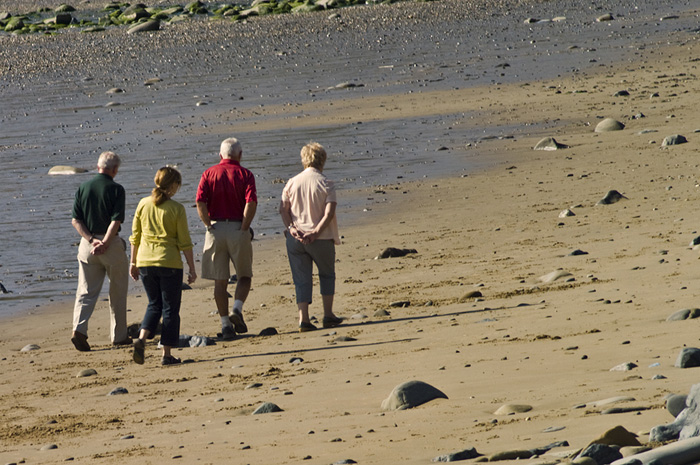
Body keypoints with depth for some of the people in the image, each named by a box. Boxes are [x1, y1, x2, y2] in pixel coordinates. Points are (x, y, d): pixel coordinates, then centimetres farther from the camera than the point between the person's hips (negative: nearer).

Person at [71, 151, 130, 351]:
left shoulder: (83, 188, 5)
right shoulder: (116, 190, -8)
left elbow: (76, 220, 1)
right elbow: (116, 221, -16)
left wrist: (91, 239, -5)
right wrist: (104, 243, -16)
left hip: (87, 244, 3)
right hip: (112, 244, -3)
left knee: (85, 291, 4)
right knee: (117, 291, 11)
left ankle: (79, 329, -16)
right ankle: (118, 335, 17)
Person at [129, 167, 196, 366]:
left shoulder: (143, 204, 2)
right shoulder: (176, 209, -9)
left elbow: (135, 236, 7)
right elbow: (184, 242, -7)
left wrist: (133, 262, 17)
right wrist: (191, 268, 0)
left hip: (145, 261, 4)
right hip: (169, 262, -4)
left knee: (154, 304, 17)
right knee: (170, 308, 7)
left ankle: (142, 338, -6)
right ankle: (167, 354, 7)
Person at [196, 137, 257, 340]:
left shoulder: (209, 173, 5)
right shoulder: (245, 174, 0)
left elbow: (200, 202, -8)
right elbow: (251, 203, -14)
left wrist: (209, 226, -2)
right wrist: (244, 228, -8)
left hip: (216, 230, 1)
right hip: (238, 228, -1)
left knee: (220, 281, 7)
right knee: (244, 276, 13)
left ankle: (225, 324, 6)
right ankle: (237, 310, -9)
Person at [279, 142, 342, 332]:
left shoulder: (292, 183, 4)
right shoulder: (326, 184, -5)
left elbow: (283, 209, -5)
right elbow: (329, 212, -15)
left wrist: (291, 228, -10)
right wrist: (315, 232, -15)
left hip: (295, 238, 2)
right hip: (321, 239, -2)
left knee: (302, 279, 5)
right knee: (327, 275, 18)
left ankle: (303, 319, -5)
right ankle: (328, 315, 18)